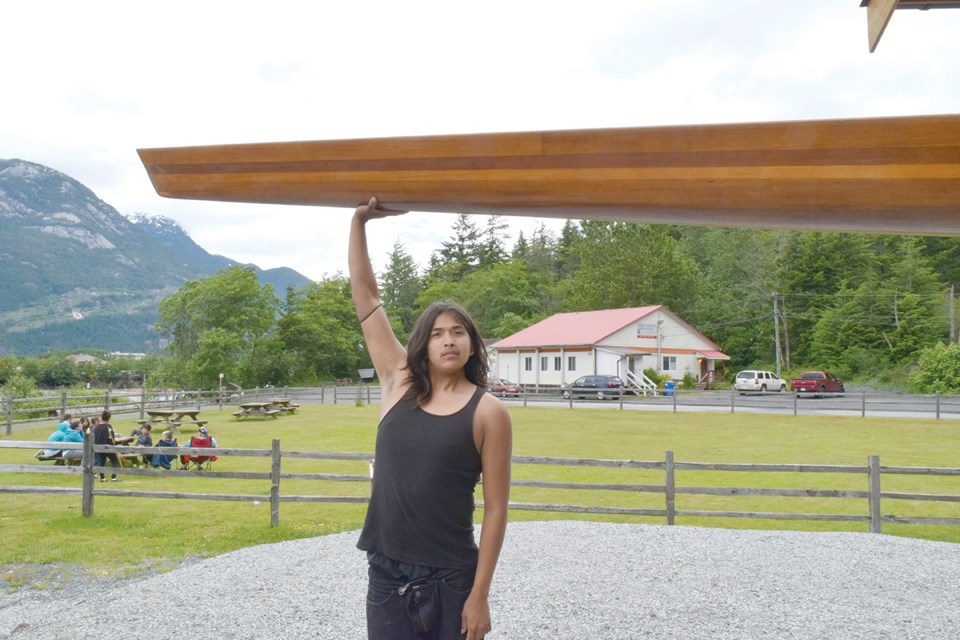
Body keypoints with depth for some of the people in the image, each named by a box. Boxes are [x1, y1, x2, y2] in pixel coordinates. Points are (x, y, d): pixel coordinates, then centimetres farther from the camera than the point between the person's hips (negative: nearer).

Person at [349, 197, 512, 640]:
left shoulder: (487, 412, -7)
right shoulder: (398, 383, 3)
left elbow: (496, 508, -7)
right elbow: (365, 296, 4)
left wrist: (479, 595, -10)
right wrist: (359, 221, 3)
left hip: (450, 578, -3)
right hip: (386, 572, 3)